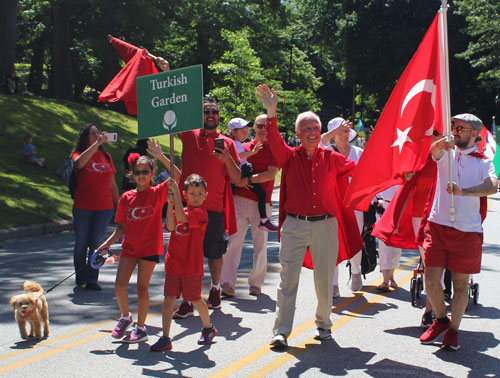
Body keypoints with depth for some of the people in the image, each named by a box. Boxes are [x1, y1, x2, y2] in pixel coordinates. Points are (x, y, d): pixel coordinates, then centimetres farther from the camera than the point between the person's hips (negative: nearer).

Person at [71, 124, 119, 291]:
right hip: (82, 208, -2)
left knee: (97, 243, -1)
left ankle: (91, 280, 4)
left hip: (104, 208, 2)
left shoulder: (106, 156, 11)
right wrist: (97, 143, -26)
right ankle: (80, 276, 26)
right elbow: (80, 163, -27)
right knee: (81, 243, 7)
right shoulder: (79, 154, 1)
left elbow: (112, 184, 15)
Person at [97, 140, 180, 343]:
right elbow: (122, 226, 9)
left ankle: (141, 328, 14)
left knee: (142, 287, 0)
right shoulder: (126, 197, 4)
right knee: (119, 285, -3)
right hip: (129, 246, 3)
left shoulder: (158, 193, -5)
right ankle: (125, 317, 23)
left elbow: (177, 175, -20)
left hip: (150, 246, -3)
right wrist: (108, 243, 0)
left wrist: (160, 156, -26)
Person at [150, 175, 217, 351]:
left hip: (191, 265, -5)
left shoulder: (200, 213, -9)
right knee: (168, 299, 0)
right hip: (173, 263, 5)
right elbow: (171, 226, -7)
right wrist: (170, 204, -16)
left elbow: (182, 217, -25)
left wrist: (176, 192, -23)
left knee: (195, 299, 9)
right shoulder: (178, 210, 11)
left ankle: (208, 328, 34)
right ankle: (165, 338, 3)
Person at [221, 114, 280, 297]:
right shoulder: (244, 147, 16)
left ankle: (256, 283, 15)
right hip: (240, 199, 2)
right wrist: (239, 181, -5)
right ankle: (227, 283, -8)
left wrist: (248, 180, -12)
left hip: (261, 203, -2)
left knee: (260, 244, 3)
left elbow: (271, 174, -8)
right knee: (233, 242, -7)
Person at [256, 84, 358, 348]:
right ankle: (281, 331, 1)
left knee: (325, 279, 9)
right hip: (295, 225, -1)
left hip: (325, 225, 2)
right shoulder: (290, 156, 3)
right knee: (288, 278, -3)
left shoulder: (331, 158, 9)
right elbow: (275, 142, -16)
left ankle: (323, 325, 27)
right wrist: (271, 113, -29)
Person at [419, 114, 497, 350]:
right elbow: (434, 151, -17)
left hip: (468, 230, -1)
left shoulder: (484, 162, 4)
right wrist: (442, 144, -41)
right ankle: (441, 319, 23)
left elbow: (492, 186, -16)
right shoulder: (446, 153, 8)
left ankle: (453, 330, 20)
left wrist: (463, 191, -32)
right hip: (438, 225, 1)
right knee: (431, 280, -2)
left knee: (461, 283, 6)